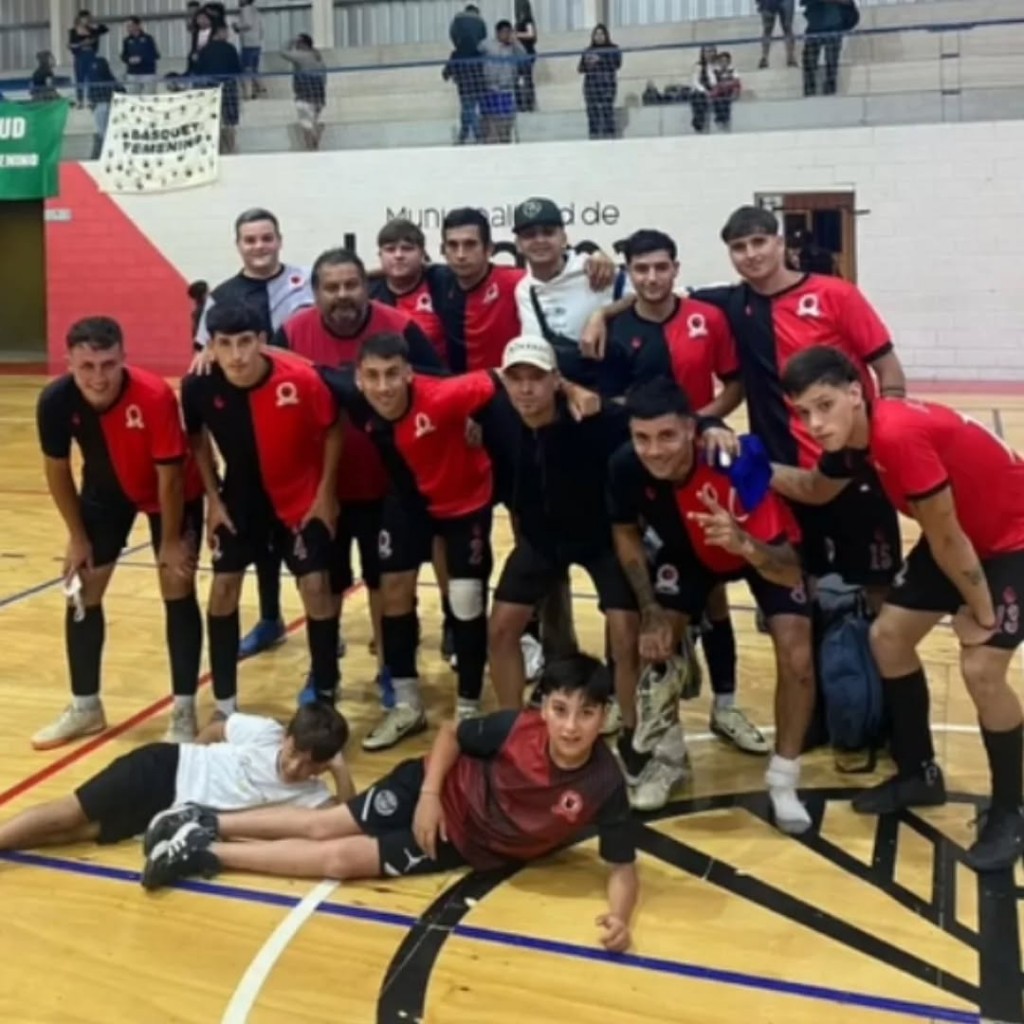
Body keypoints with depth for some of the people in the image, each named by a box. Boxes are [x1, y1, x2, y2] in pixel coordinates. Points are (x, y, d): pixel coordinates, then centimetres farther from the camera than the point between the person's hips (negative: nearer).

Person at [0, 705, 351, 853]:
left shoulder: (306, 793, -5)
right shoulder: (265, 733, -12)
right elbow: (215, 729, 5)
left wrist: (341, 770, -23)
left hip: (172, 813, 3)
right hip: (165, 769, -3)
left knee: (85, 831, -10)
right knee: (68, 815, -12)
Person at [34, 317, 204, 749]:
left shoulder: (155, 396, -38)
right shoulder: (55, 401, -27)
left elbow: (169, 476, -26)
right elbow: (57, 470, -10)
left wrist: (170, 542, -17)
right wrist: (77, 537, -4)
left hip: (172, 492, -4)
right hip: (107, 489, 4)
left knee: (177, 589, -7)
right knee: (81, 592, 4)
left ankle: (184, 710, 4)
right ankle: (85, 706, 20)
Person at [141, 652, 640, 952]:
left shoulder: (604, 785, -28)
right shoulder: (515, 728, -27)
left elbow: (623, 866, -19)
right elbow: (450, 732, -8)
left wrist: (619, 916, -38)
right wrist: (429, 793, -19)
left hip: (463, 845, 0)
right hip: (440, 793, 0)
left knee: (338, 859, -4)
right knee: (321, 826, -3)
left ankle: (206, 852, 8)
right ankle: (208, 823, 18)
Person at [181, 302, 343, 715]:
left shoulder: (301, 378, -29)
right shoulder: (199, 386, -22)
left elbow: (331, 432, -10)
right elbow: (197, 439, 0)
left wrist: (326, 494, -9)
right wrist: (213, 499, -2)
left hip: (303, 496, -2)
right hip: (241, 497, 2)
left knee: (315, 585, -6)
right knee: (223, 586, -1)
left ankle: (326, 698, 11)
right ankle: (225, 704, 13)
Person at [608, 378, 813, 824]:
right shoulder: (625, 466, -31)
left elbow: (788, 571, -43)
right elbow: (626, 533, -8)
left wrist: (743, 543, -64)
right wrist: (650, 610, -15)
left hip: (764, 551, -3)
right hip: (688, 551, 3)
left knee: (797, 657, -17)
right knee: (656, 643, -8)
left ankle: (783, 781, 4)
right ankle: (668, 757, 18)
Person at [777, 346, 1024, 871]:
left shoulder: (898, 435, -36)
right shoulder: (852, 437, -9)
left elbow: (946, 538, -26)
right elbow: (817, 488, 14)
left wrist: (981, 611, -14)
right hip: (963, 533, 9)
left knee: (981, 668, -17)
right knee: (888, 636, 7)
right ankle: (919, 774, 24)